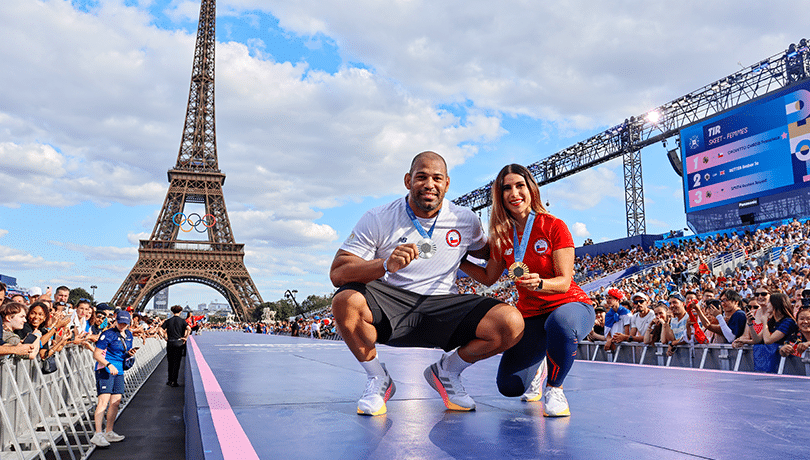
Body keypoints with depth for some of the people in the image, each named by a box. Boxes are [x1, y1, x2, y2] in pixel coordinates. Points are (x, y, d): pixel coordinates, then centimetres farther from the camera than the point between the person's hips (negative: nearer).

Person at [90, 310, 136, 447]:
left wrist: (129, 353, 1)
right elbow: (96, 354, -13)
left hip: (119, 371, 7)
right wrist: (109, 365, -24)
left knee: (116, 402, 8)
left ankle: (109, 433, 19)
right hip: (105, 369, -7)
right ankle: (98, 435, -17)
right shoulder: (108, 334, -11)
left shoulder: (128, 335, 12)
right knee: (104, 400, -16)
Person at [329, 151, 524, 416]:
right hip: (388, 306, -2)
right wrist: (385, 265, -31)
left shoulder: (466, 220, 3)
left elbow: (484, 252, 25)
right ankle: (378, 379, -3)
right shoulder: (378, 220, -6)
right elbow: (337, 273, -15)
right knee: (347, 301, -34)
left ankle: (446, 372, 8)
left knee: (511, 323, -21)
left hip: (443, 308, 2)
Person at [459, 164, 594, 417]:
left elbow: (564, 282, -16)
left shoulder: (554, 226, -13)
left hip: (571, 304, -4)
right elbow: (489, 278, 12)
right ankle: (537, 367, 29)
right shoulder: (502, 235, 1)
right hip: (530, 315, 4)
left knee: (560, 323, -43)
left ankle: (555, 388, -12)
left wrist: (539, 283, -36)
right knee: (509, 386, -9)